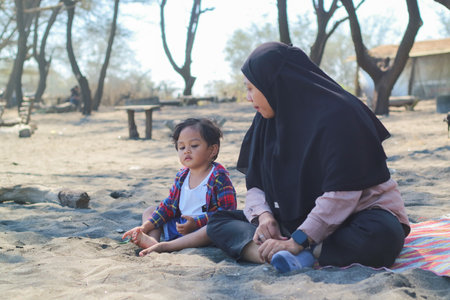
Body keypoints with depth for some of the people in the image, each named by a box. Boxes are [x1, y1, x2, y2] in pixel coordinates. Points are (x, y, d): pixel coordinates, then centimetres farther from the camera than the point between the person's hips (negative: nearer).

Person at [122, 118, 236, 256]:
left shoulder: (219, 177, -11)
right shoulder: (181, 176, 10)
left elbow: (228, 210, -18)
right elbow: (169, 206, 12)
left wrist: (196, 222, -24)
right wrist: (145, 227, 0)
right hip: (178, 226, 7)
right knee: (149, 211, 9)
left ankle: (165, 246, -47)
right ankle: (153, 240, -24)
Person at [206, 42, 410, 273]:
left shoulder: (338, 115, -19)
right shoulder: (266, 121, 3)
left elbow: (342, 193, -26)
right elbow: (255, 183, 7)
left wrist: (296, 242, -30)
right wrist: (264, 216, -15)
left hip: (352, 217, -6)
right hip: (294, 221, 7)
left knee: (381, 236, -40)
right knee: (217, 221, -6)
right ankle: (285, 258, -30)